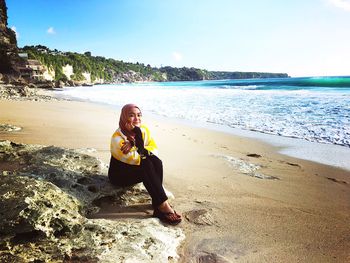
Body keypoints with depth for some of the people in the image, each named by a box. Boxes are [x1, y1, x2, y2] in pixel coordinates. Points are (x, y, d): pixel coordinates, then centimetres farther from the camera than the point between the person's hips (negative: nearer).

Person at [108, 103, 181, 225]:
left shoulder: (144, 130, -6)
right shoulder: (117, 137, -24)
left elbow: (154, 149, -12)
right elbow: (133, 159, -30)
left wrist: (138, 148, -28)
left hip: (138, 172, 5)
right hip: (119, 174, -5)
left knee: (156, 161, -26)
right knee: (146, 164, -32)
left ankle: (158, 206, -28)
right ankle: (163, 205, -32)